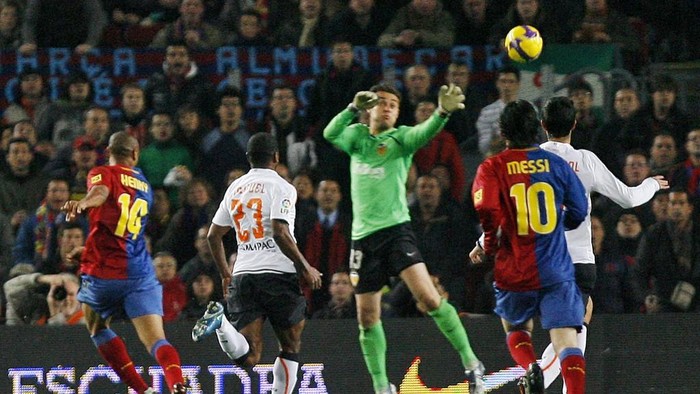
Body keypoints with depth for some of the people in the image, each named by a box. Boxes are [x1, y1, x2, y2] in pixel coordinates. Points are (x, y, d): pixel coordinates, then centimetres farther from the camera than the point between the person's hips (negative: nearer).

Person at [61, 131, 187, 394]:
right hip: (140, 274, 3)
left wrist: (81, 204, -46)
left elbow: (100, 193, -24)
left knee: (98, 328, 23)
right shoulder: (145, 186, 21)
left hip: (103, 273, -3)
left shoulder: (102, 173, 3)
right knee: (156, 341, -8)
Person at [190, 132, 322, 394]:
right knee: (291, 347, 12)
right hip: (278, 274, -5)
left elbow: (213, 236, 19)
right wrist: (306, 268, -7)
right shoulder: (281, 188, -4)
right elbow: (280, 232, -16)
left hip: (242, 275, 5)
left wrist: (226, 275, 31)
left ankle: (219, 321, -28)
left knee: (248, 357, -3)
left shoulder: (235, 188, 16)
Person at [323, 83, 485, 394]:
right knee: (367, 318, 5)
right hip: (363, 237, 4)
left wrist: (443, 112, -41)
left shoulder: (400, 138, 3)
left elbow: (425, 132, -19)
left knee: (428, 297, -20)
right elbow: (330, 134, -8)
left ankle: (471, 363, -13)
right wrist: (354, 107, -26)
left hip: (395, 229, -4)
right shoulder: (357, 136, 12)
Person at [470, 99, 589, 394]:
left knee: (516, 329, 24)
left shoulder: (493, 168, -3)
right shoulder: (556, 164, 4)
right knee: (565, 339, -7)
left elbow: (488, 212, -19)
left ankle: (530, 368, -4)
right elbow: (579, 212, 10)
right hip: (557, 270, 0)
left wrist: (486, 248, -3)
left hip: (514, 270, 0)